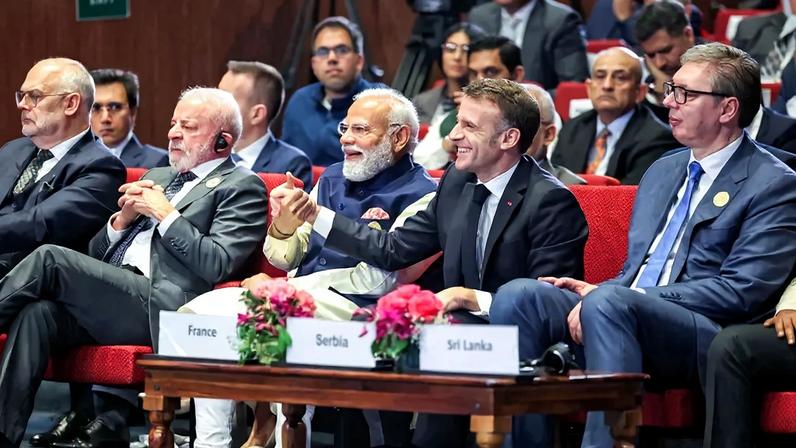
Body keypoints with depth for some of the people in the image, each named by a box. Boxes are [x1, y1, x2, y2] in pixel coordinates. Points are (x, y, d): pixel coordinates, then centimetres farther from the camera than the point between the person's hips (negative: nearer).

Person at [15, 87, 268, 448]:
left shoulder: (241, 186, 7)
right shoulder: (157, 177, 30)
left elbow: (217, 265, -9)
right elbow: (96, 254, 26)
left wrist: (165, 213, -5)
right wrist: (123, 218, 7)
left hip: (158, 309, -6)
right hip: (107, 303, 7)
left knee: (49, 258, -23)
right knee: (38, 313, -26)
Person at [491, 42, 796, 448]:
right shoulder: (662, 172, 24)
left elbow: (739, 292, -12)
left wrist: (603, 295, -16)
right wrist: (594, 291, 1)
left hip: (706, 338, -7)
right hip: (619, 314, 7)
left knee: (610, 303, -36)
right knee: (518, 296, -16)